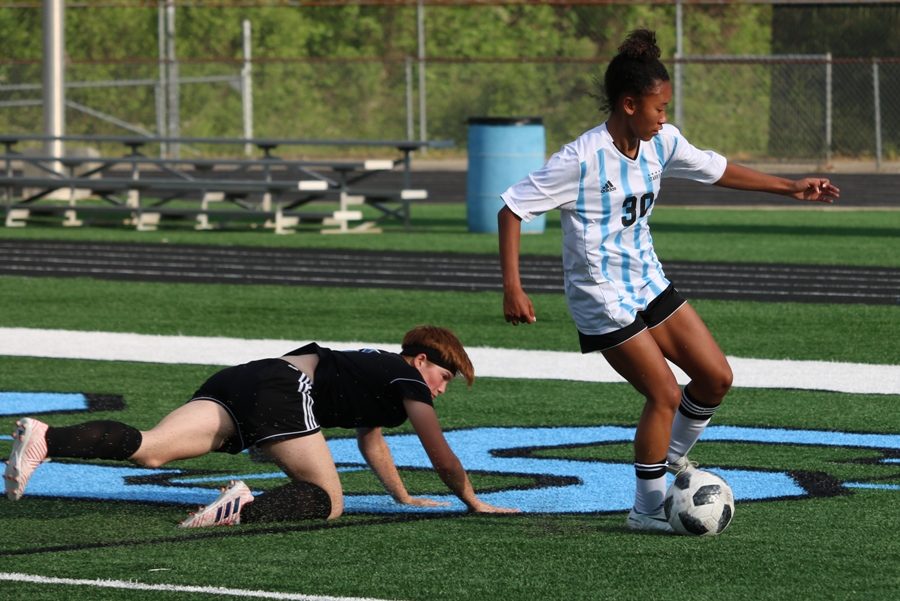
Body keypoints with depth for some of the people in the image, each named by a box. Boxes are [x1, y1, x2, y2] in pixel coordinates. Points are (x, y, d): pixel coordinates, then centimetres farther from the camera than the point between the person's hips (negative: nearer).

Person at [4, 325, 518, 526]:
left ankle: (45, 440, -35)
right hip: (284, 390, -7)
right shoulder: (409, 381, 13)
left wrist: (403, 496, 60)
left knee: (149, 450, -12)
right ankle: (248, 510, -33)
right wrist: (474, 503, 31)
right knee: (328, 501, -4)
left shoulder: (378, 369, 37)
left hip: (237, 382, 7)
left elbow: (370, 438, 53)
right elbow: (442, 458, 17)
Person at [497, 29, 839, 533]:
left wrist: (790, 187, 15)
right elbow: (512, 209, -19)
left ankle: (673, 453, 31)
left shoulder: (662, 143, -1)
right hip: (603, 299, -8)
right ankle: (648, 509, 5)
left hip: (649, 283, 8)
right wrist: (513, 289, -24)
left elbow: (717, 170, 15)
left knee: (717, 377, 5)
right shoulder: (582, 161, -22)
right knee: (666, 394, -10)